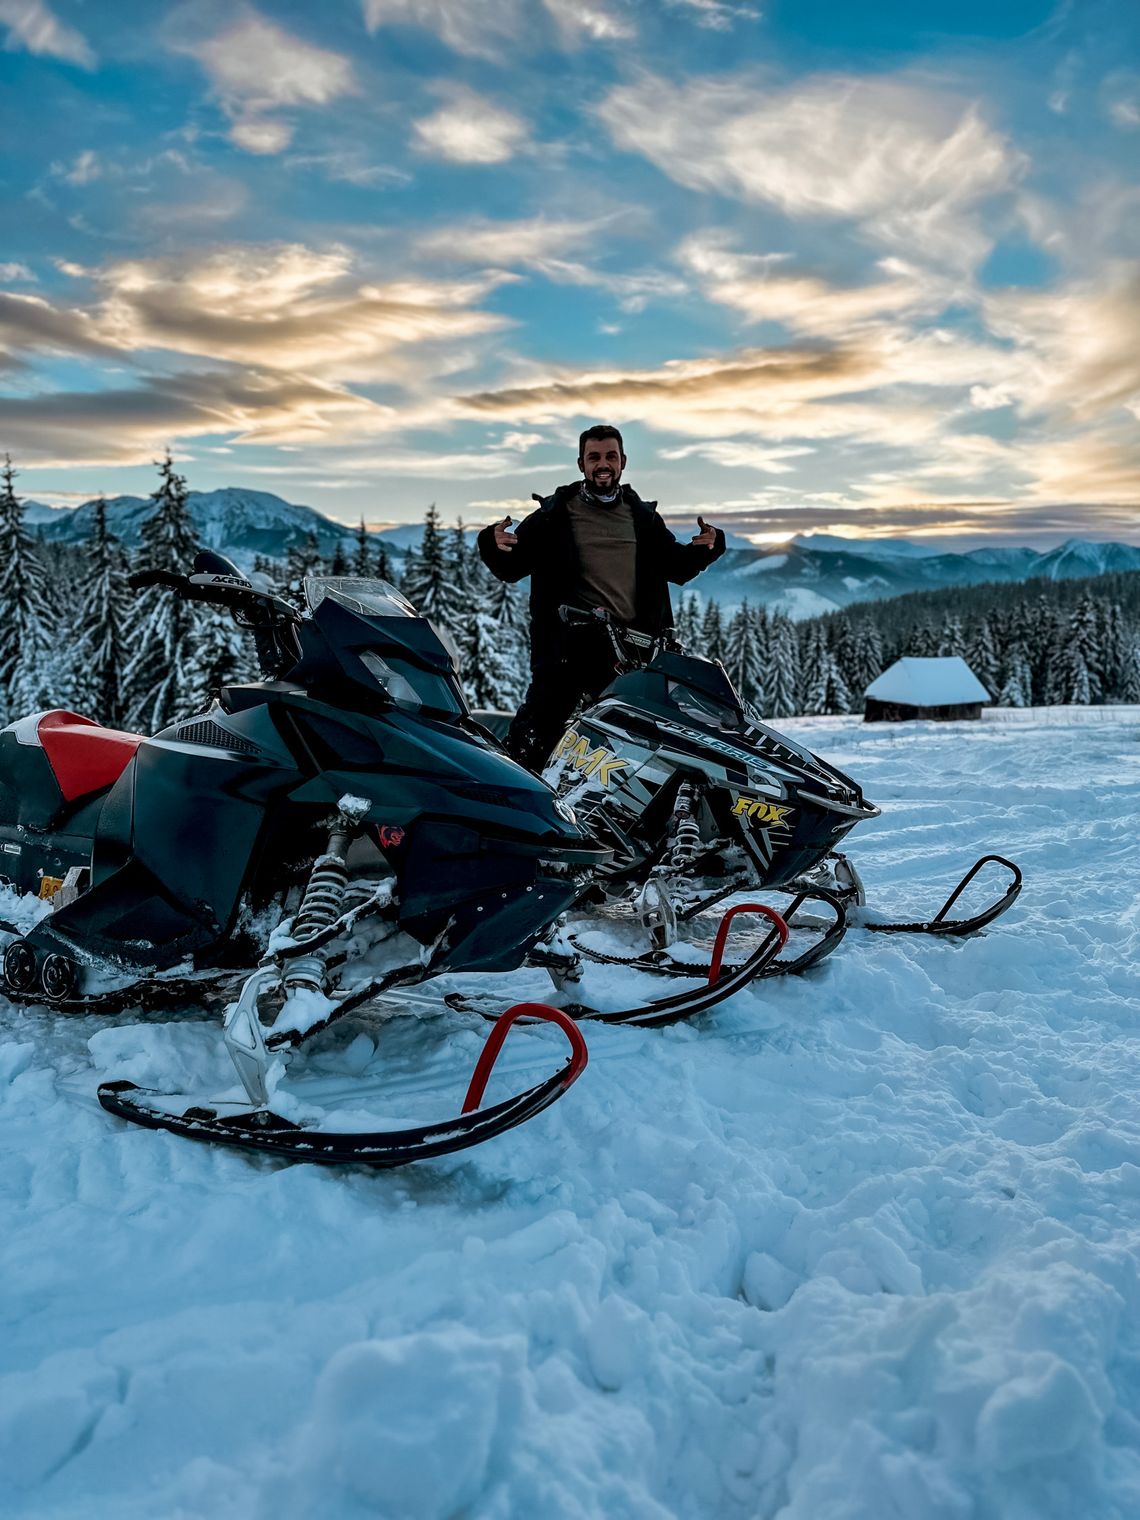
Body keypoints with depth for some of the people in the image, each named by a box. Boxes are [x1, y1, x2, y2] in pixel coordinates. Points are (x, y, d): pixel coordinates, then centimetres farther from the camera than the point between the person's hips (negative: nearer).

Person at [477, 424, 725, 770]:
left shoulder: (644, 517, 14)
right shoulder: (554, 516, 4)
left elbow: (678, 569, 22)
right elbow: (510, 569, 3)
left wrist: (707, 547, 3)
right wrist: (495, 545, -19)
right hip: (571, 646, -3)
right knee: (529, 744, -9)